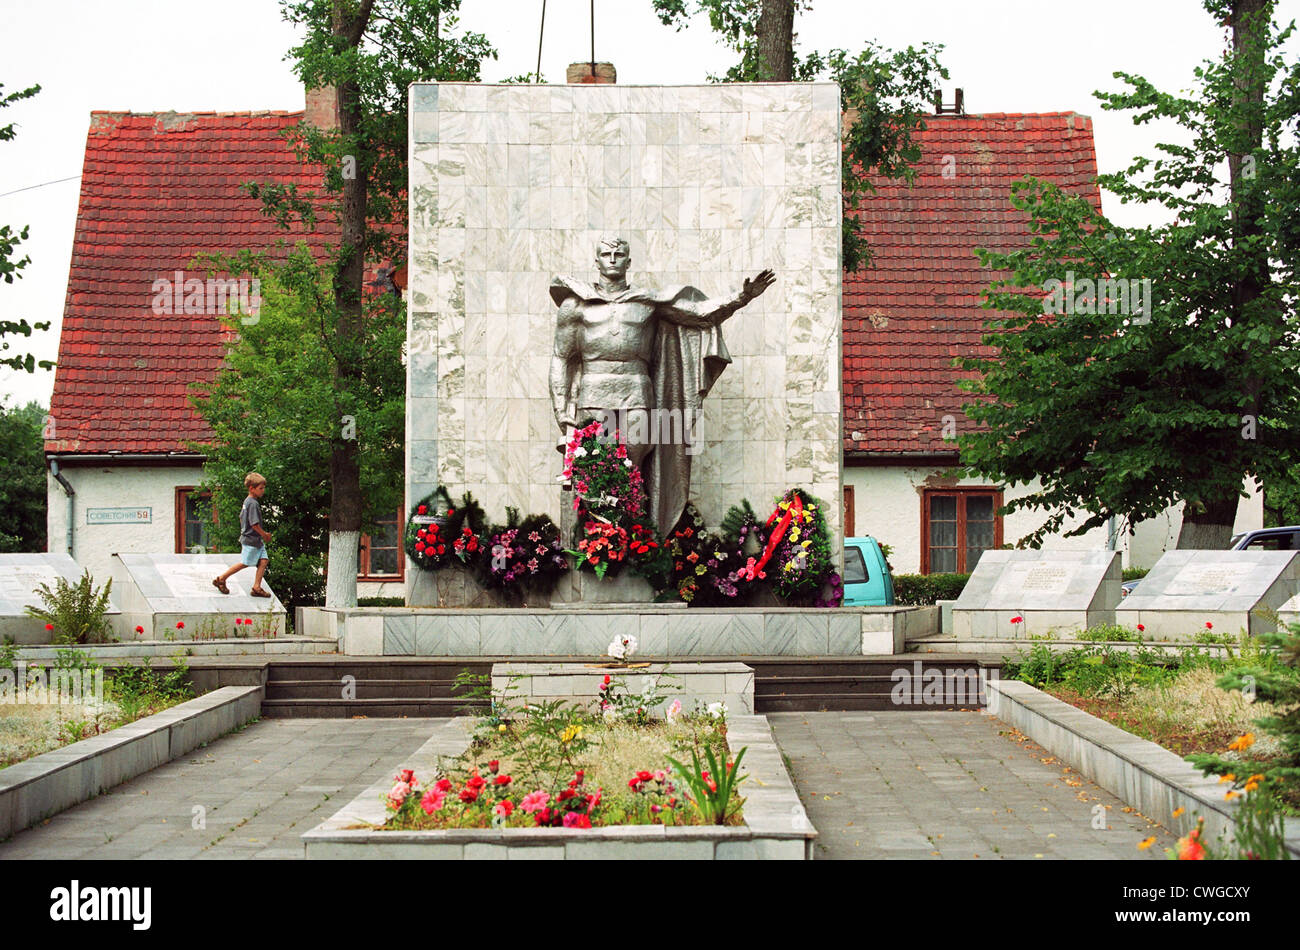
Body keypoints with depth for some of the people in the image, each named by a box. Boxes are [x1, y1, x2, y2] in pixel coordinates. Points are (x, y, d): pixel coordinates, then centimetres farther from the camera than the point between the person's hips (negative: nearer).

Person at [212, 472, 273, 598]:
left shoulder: (247, 501, 11)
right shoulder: (253, 504, -20)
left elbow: (241, 517, 21)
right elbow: (254, 524, -24)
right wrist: (264, 535, -11)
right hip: (251, 540, -10)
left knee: (263, 561, 3)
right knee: (244, 563, 0)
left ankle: (257, 587, 3)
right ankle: (221, 579, 11)